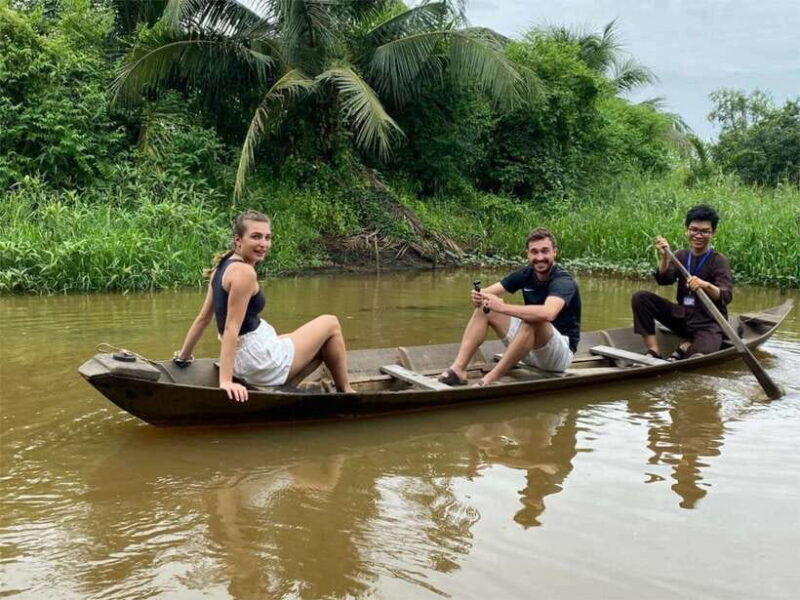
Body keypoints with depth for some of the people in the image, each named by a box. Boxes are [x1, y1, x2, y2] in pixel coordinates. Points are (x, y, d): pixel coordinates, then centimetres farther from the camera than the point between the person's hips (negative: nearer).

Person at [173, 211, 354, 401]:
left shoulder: (222, 267, 7)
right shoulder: (244, 272, -20)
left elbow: (203, 318, 11)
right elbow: (231, 328, -25)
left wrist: (183, 356, 19)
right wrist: (226, 381, -28)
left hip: (242, 361, 10)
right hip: (261, 357, -9)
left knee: (322, 345, 28)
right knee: (330, 324, 11)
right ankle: (345, 392, 22)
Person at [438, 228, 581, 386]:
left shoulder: (563, 281, -21)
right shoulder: (526, 274, -1)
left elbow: (547, 313, -43)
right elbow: (489, 292, -2)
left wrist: (503, 307, -40)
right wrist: (479, 297, -27)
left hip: (561, 351, -7)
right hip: (529, 350, 7)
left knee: (533, 321, -38)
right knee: (484, 309, -3)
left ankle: (491, 379, -34)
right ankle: (458, 368, -18)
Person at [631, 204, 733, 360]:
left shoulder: (719, 260, -9)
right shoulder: (681, 256, 6)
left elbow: (726, 296, -22)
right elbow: (664, 280, -10)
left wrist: (706, 285, -42)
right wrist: (665, 257, -27)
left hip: (709, 323, -5)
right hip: (682, 316, 5)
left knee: (703, 352, -38)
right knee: (640, 298, -11)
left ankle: (684, 348, 0)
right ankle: (654, 352, -14)